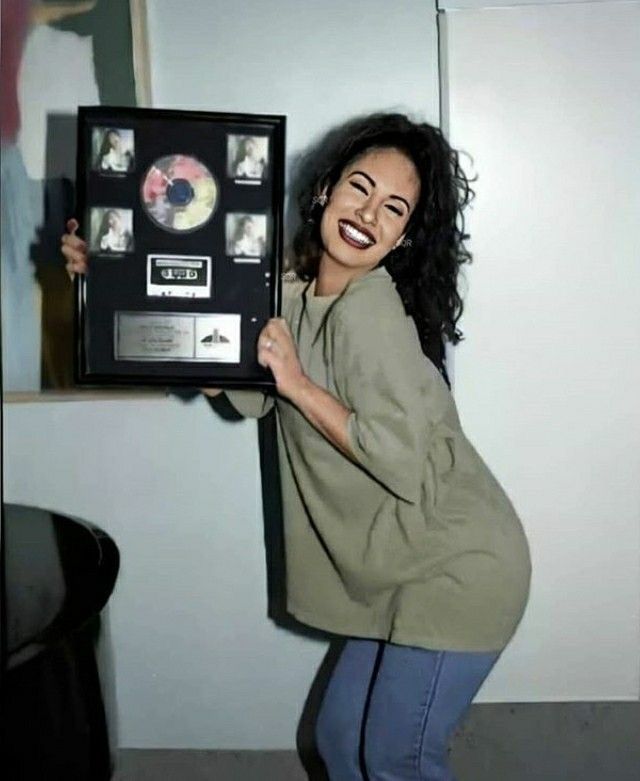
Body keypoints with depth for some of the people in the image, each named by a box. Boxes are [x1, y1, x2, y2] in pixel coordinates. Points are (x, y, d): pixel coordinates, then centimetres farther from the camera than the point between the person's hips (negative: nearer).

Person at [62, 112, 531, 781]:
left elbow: (407, 467, -28)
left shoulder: (369, 309, -23)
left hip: (455, 570, -8)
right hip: (401, 573, 8)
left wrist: (295, 381, -23)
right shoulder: (298, 291, 2)